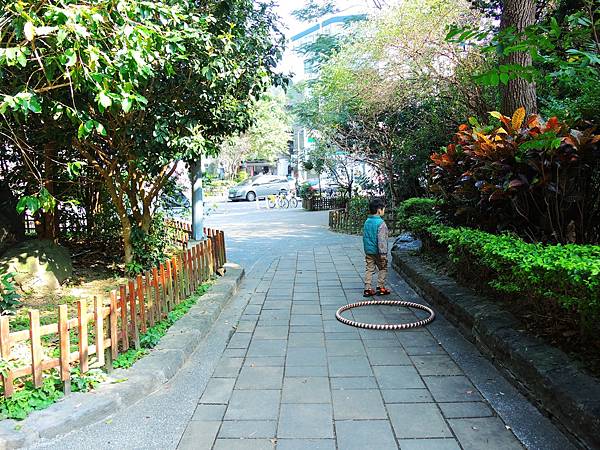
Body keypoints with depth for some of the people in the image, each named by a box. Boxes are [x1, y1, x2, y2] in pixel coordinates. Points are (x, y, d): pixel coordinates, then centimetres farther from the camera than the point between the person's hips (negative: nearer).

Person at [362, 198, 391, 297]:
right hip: (377, 251, -6)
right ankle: (380, 288, 13)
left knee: (369, 269, 10)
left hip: (368, 251, 7)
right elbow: (381, 239, -20)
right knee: (383, 268, 11)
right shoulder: (380, 223, -17)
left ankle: (367, 289, 10)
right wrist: (383, 253, -17)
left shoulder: (367, 221, 6)